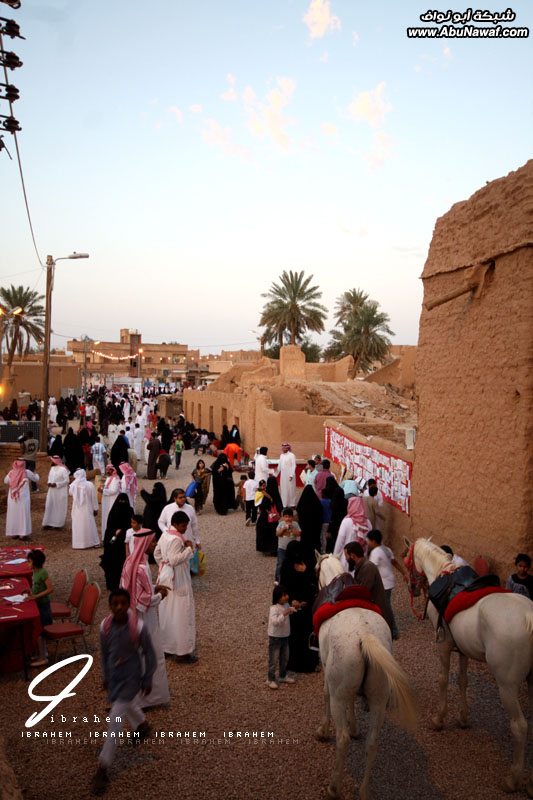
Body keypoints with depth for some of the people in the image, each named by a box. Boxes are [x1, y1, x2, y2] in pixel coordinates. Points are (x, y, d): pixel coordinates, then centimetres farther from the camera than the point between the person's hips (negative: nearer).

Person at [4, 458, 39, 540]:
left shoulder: (11, 472, -2)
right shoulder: (27, 472, -10)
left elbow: (6, 481, 17)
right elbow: (36, 479, 7)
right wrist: (35, 474, 29)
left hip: (12, 498, 3)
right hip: (23, 498, -3)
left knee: (13, 515, 13)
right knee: (23, 515, 2)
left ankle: (14, 533, 17)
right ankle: (22, 534, 0)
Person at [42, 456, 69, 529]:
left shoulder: (63, 469, -16)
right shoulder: (52, 468, 7)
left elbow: (67, 480, -14)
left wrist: (57, 484, -18)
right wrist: (49, 482, -1)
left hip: (60, 492, -7)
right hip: (52, 491, 7)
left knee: (60, 506, 3)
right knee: (49, 506, 5)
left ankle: (59, 523, 15)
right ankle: (48, 523, 13)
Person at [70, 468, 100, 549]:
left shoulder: (73, 485, -12)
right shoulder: (90, 485, -13)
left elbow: (70, 493, 11)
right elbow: (94, 498, -6)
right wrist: (95, 509, 4)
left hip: (77, 510, 0)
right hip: (87, 509, 0)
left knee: (78, 526, 9)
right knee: (89, 525, 11)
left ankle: (78, 544, 10)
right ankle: (94, 542, 17)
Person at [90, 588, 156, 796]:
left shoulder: (138, 628, -27)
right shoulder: (105, 626, -16)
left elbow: (149, 654, -13)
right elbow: (104, 652, 3)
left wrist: (147, 680, -6)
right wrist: (106, 676, 11)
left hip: (131, 677, -5)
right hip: (114, 676, 5)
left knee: (115, 720, -4)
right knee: (129, 704, 28)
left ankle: (102, 769, 8)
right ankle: (142, 725, 61)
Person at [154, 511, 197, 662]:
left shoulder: (165, 535, 6)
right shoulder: (176, 539, -23)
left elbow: (157, 554, 14)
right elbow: (174, 559, -28)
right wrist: (189, 548, -21)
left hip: (165, 576, 10)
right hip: (177, 579, -10)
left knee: (166, 611, 19)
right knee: (181, 613, -1)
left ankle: (165, 644, 32)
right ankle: (182, 651, 5)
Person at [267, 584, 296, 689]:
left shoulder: (286, 605, 0)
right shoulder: (274, 608, -25)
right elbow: (275, 622, -37)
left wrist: (294, 608, 7)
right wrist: (284, 614, -40)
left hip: (285, 636, 8)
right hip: (275, 637, -8)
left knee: (285, 658, 21)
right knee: (274, 660, 4)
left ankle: (283, 676, 39)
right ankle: (270, 680, 19)